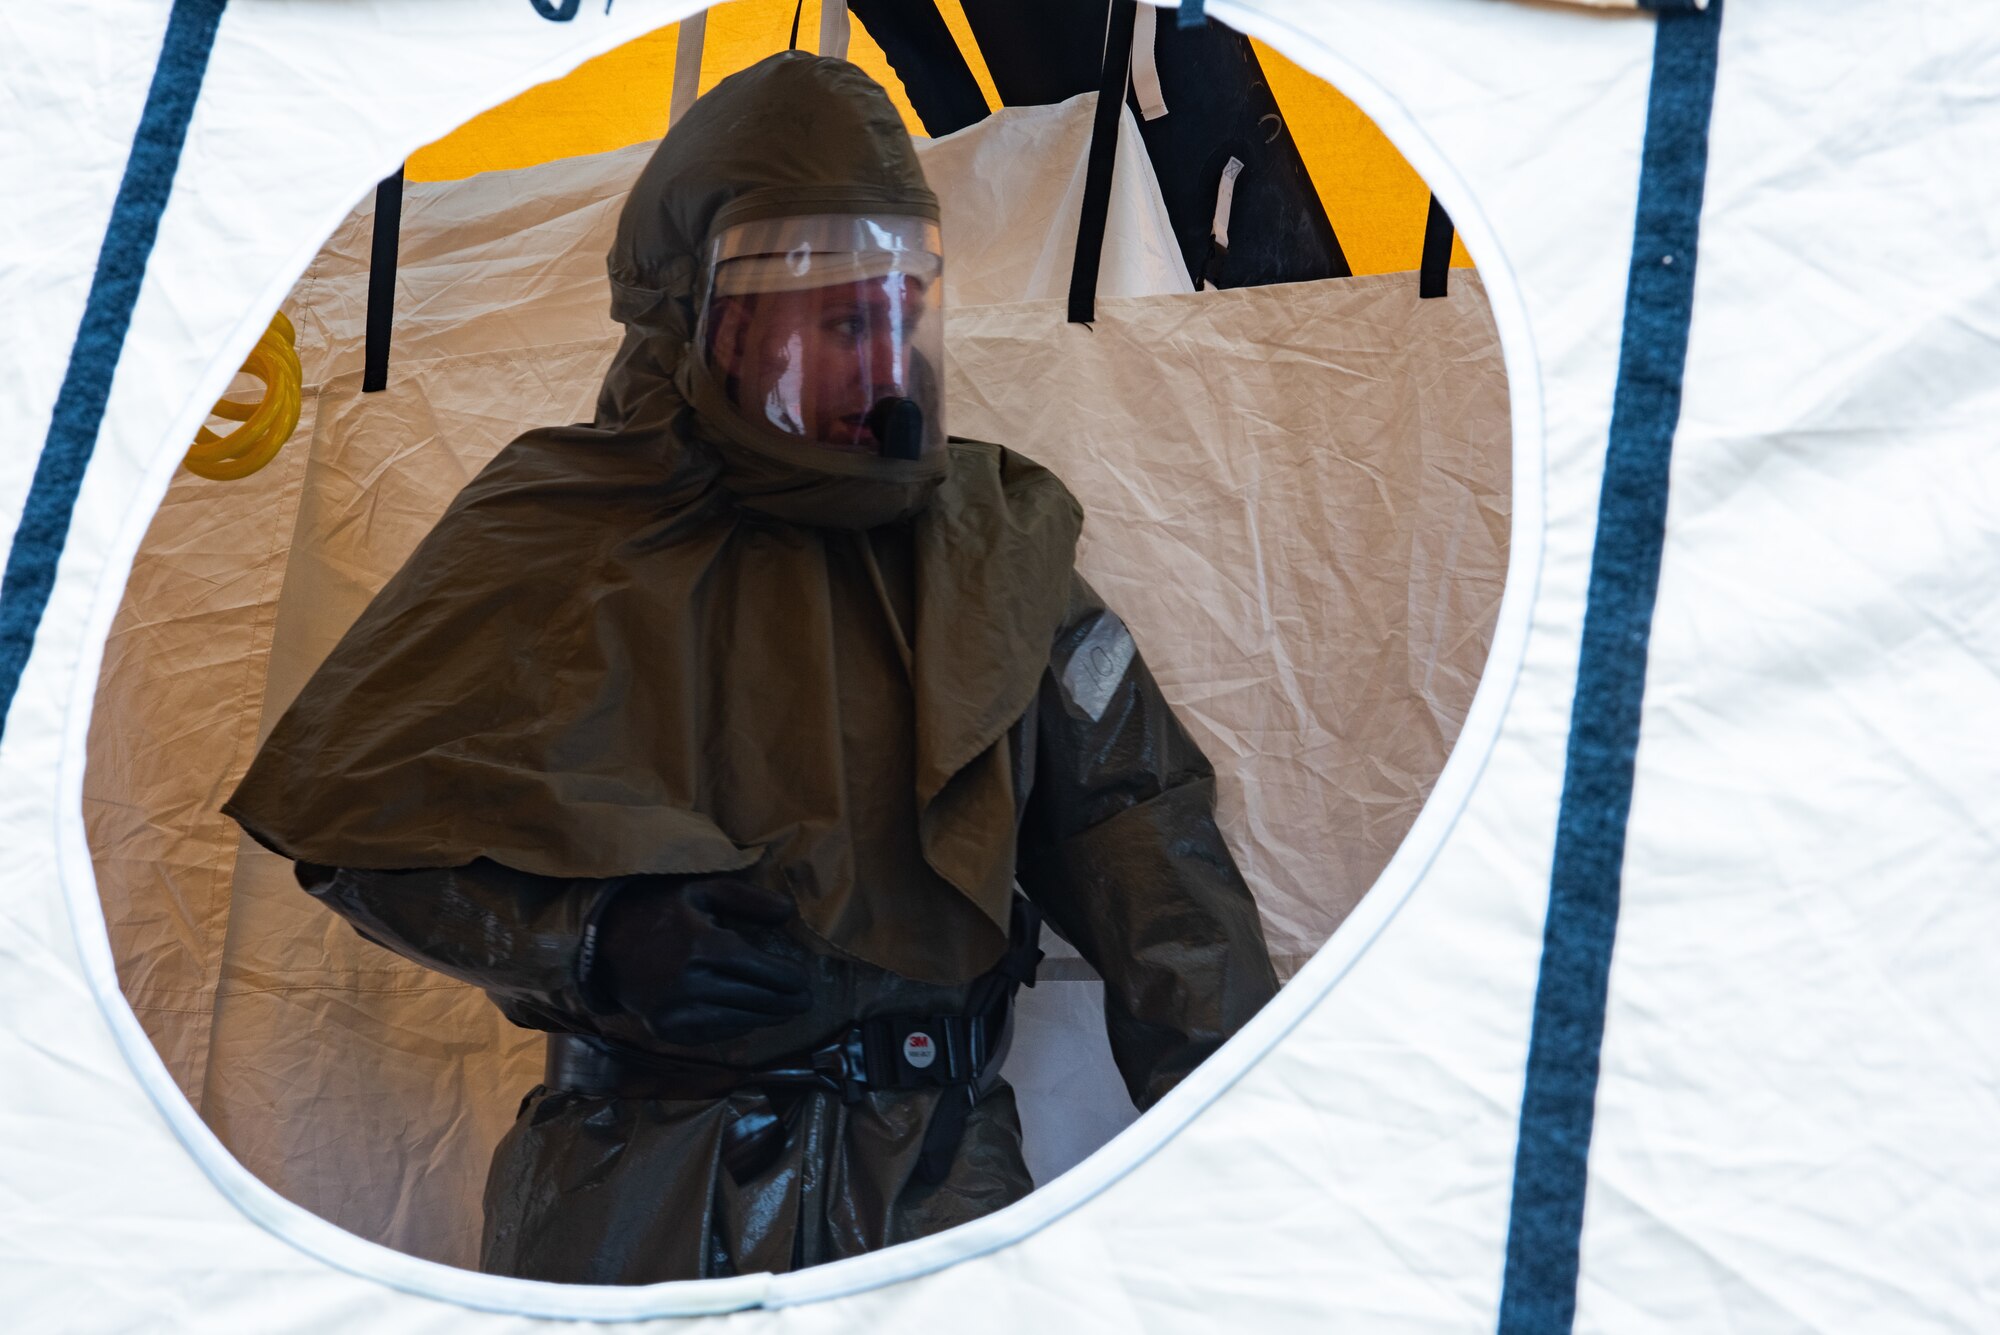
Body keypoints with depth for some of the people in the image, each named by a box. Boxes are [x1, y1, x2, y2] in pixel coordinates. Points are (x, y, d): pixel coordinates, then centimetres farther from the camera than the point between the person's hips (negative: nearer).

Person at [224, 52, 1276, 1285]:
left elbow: (1137, 830, 10)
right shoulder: (569, 534, -4)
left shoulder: (987, 543, 7)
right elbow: (353, 811, -4)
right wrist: (594, 937, -19)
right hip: (653, 1208, -3)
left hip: (945, 1177, 3)